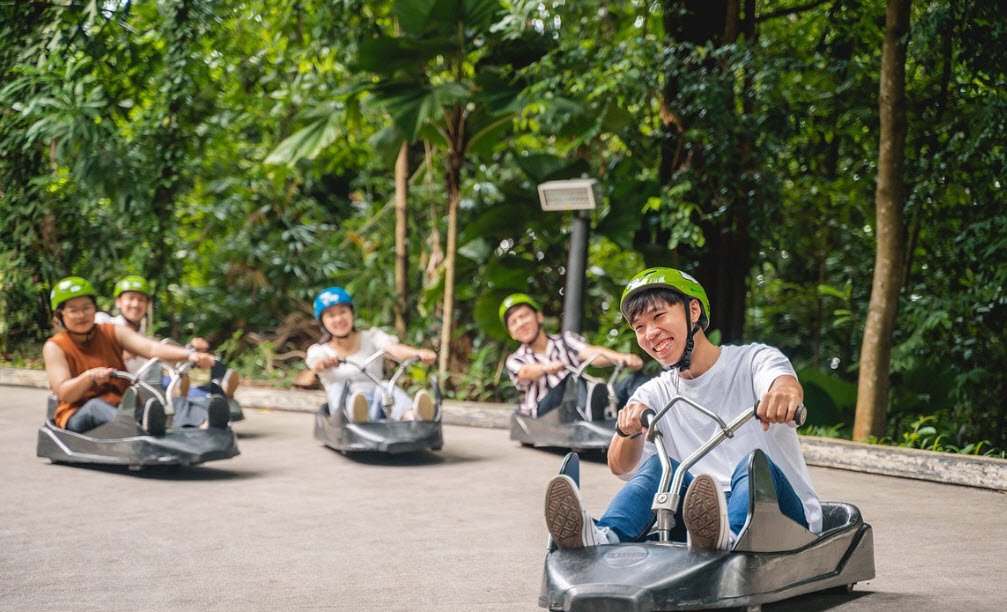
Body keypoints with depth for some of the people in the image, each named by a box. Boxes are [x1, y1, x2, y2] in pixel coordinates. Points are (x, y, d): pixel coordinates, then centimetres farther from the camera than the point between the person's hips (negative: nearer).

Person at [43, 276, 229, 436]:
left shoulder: (112, 333, 11)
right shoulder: (55, 347, 3)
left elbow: (152, 348, -7)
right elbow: (64, 393, -10)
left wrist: (190, 355, -24)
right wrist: (89, 376, -31)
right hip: (77, 417, -3)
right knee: (96, 405, -37)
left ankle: (205, 422, -58)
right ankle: (143, 427, -70)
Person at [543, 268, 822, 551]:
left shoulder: (753, 359, 1)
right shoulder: (654, 395, 12)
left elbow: (788, 384, -24)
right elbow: (620, 466, -2)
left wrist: (785, 390, -50)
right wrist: (629, 430, -26)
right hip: (704, 516, 3)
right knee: (659, 465, -21)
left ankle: (725, 538, -61)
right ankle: (603, 539, -45)